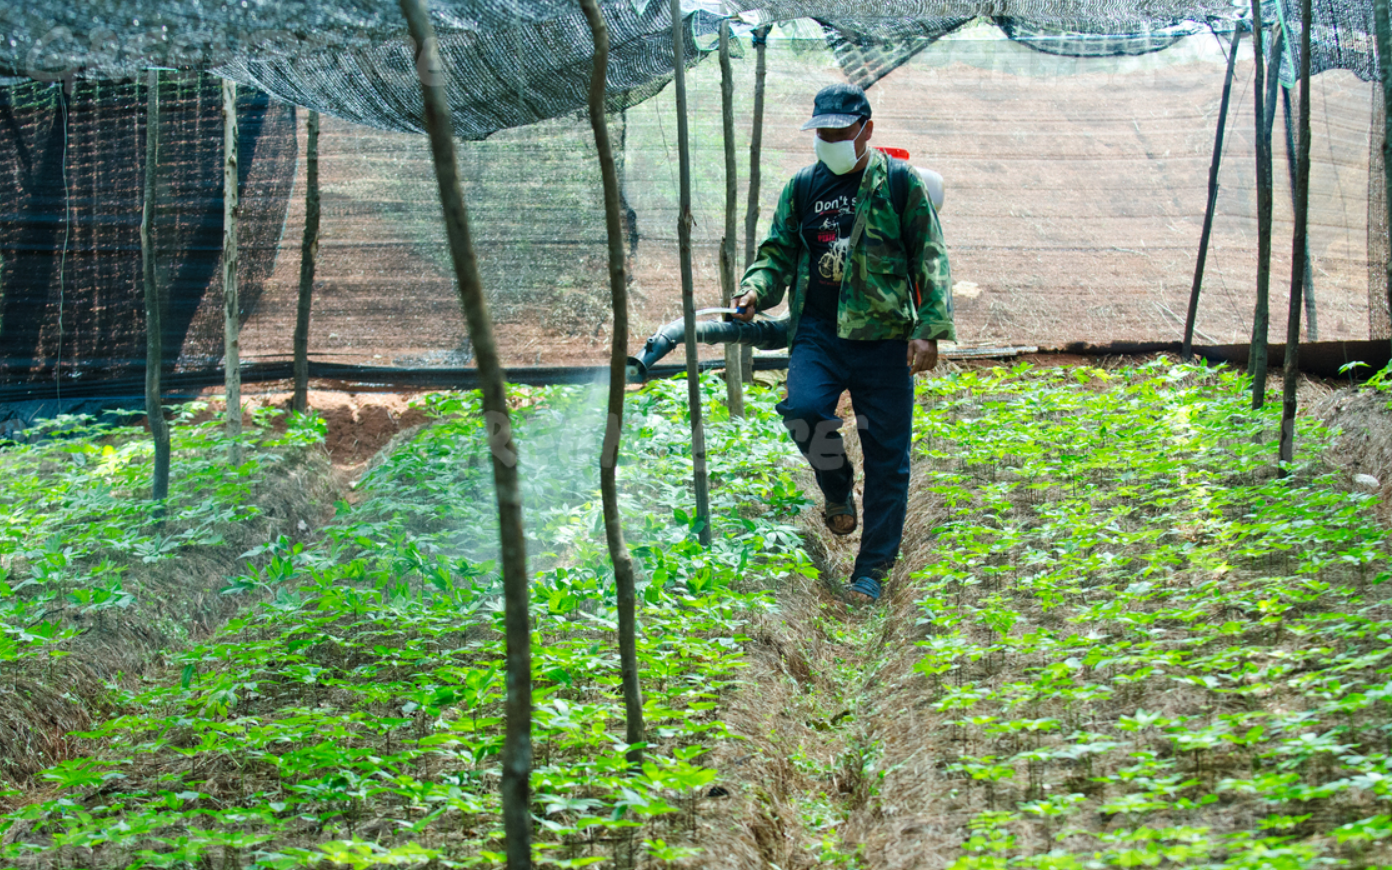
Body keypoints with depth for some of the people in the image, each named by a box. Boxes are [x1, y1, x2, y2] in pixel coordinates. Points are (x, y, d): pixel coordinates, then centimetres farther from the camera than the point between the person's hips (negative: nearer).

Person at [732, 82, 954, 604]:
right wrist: (757, 289, -4)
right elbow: (779, 252, 18)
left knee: (886, 456, 0)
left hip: (884, 337, -2)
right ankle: (837, 488, 5)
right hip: (818, 332, 2)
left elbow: (930, 261, 1)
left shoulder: (899, 182, 1)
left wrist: (930, 329, -8)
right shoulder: (802, 187, 11)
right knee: (803, 408, -26)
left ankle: (872, 569, 11)